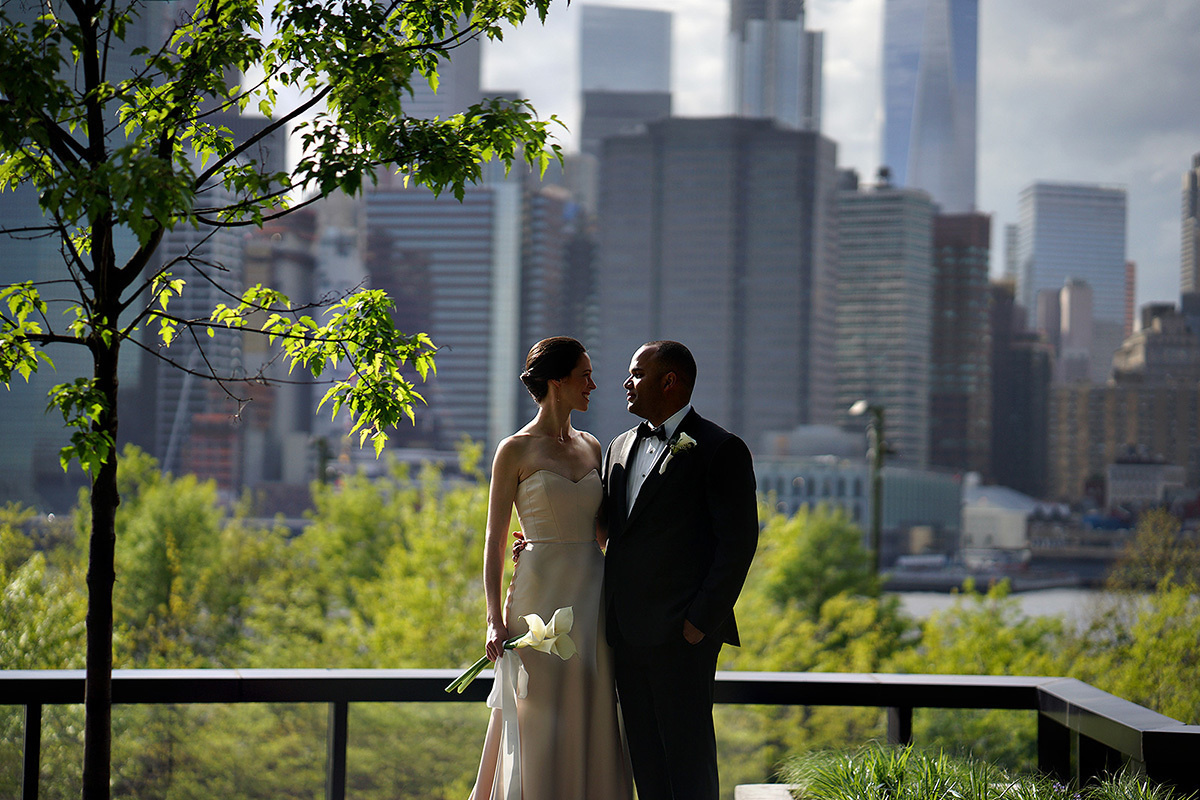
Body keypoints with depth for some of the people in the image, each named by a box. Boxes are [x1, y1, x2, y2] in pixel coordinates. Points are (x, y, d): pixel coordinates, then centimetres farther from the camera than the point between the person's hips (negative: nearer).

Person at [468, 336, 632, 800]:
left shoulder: (591, 446, 12)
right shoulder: (515, 451, -3)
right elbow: (495, 541, -4)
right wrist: (496, 618, -12)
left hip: (592, 594, 5)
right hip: (541, 593, -5)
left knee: (591, 723, 5)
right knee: (540, 723, -3)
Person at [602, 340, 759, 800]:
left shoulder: (721, 450, -5)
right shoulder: (621, 447, 18)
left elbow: (738, 542, -10)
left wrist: (701, 621, -15)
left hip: (682, 631, -7)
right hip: (628, 632, 7)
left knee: (688, 759, -4)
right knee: (645, 756, 9)